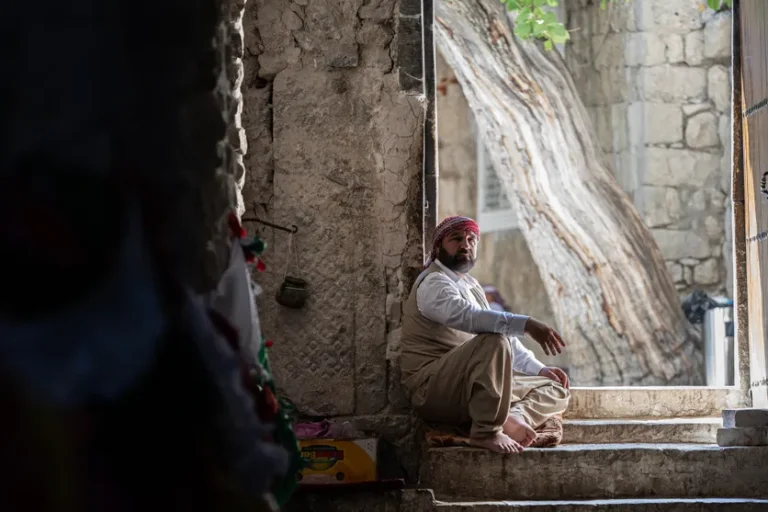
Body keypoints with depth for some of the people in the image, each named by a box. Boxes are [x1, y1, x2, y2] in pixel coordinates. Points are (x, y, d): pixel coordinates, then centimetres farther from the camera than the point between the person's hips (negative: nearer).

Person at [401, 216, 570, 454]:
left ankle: (513, 417, -26)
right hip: (434, 388, -9)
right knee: (494, 341, -34)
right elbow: (467, 316, -30)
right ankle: (487, 431, -28)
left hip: (477, 387, 9)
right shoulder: (433, 283, -8)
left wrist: (540, 369, 15)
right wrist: (527, 325, -39)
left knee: (557, 391, 4)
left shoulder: (470, 285, 22)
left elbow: (504, 332, 29)